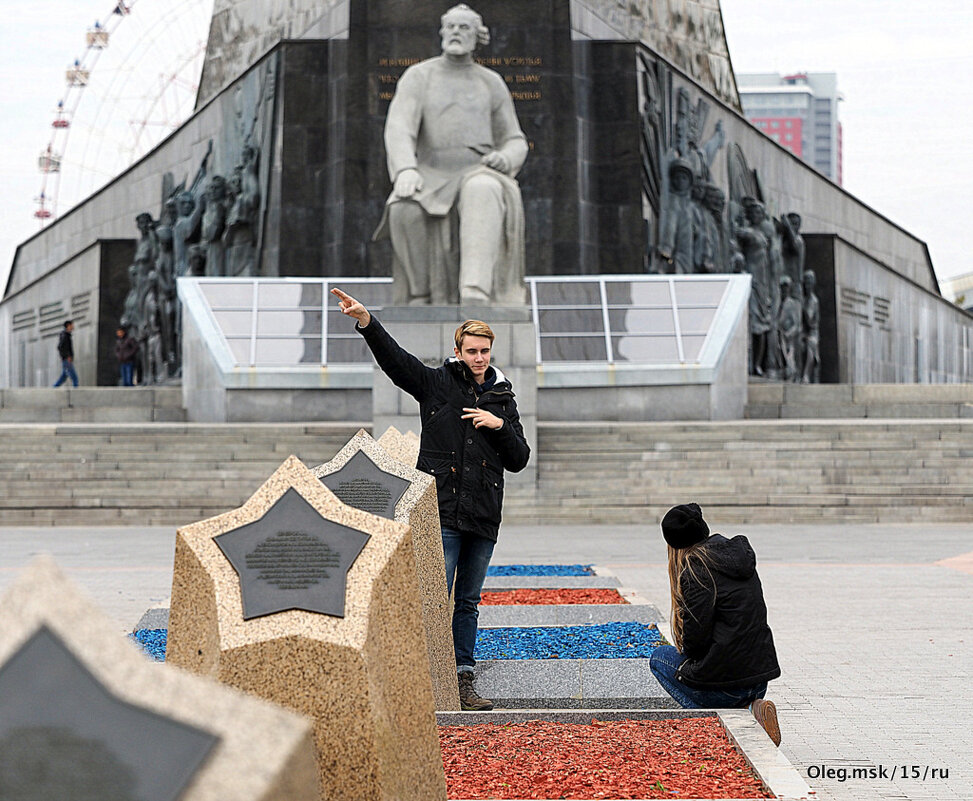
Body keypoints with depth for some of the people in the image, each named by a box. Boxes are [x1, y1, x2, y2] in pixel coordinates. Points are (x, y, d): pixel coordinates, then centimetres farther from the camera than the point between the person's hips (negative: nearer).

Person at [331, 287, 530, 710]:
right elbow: (394, 358, -9)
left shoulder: (503, 399, 15)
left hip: (483, 517, 4)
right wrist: (366, 321, -24)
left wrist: (500, 426, -4)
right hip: (441, 512, -4)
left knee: (468, 601, 10)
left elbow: (519, 460, 13)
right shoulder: (437, 383, 5)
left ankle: (462, 680, 15)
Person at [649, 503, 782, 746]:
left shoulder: (695, 568, -12)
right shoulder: (741, 558, 10)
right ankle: (752, 710, 9)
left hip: (725, 684, -7)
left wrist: (686, 651, 5)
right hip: (761, 678, 7)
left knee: (659, 657, 19)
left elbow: (697, 637, -17)